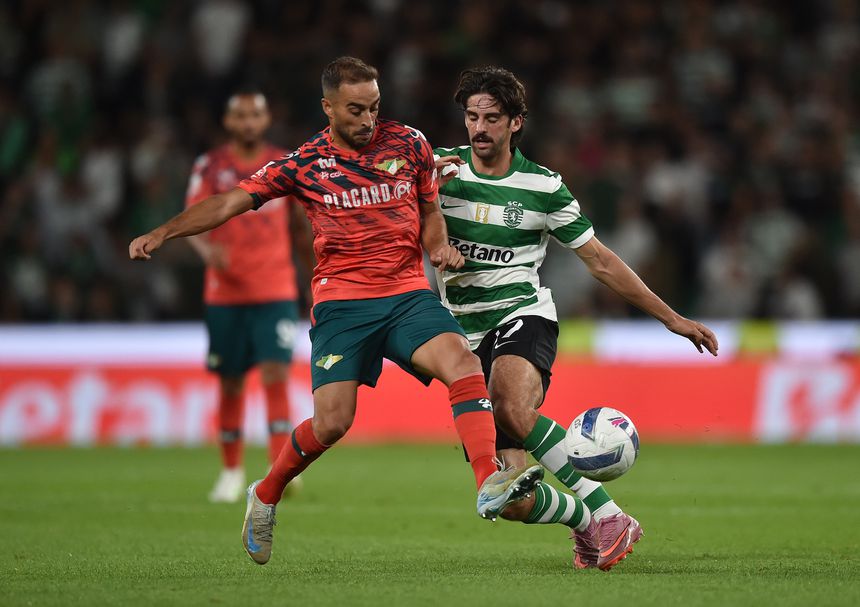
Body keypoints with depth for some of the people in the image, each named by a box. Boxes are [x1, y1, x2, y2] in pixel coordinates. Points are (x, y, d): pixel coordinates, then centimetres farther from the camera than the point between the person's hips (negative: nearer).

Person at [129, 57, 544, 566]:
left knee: (463, 361, -27)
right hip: (341, 301, -2)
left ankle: (490, 484, -36)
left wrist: (441, 247, -2)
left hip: (409, 293, 2)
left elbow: (430, 210, 20)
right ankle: (265, 496, 15)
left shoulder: (409, 143, 6)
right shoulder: (306, 163, 1)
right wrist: (162, 233, -5)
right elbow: (231, 203, 3)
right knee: (331, 423, -13)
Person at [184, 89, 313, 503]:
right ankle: (231, 472, 20)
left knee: (276, 374, -14)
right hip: (225, 292, 0)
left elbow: (300, 225, 17)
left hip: (276, 292, 0)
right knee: (231, 383, 6)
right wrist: (206, 248, -29)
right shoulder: (210, 167, 1)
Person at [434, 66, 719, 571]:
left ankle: (605, 513, -31)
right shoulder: (439, 169, 3)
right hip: (466, 335, 2)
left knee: (512, 406, -39)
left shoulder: (543, 186, 3)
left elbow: (600, 261, 10)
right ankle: (584, 517, 21)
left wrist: (671, 317, 9)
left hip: (523, 316, -2)